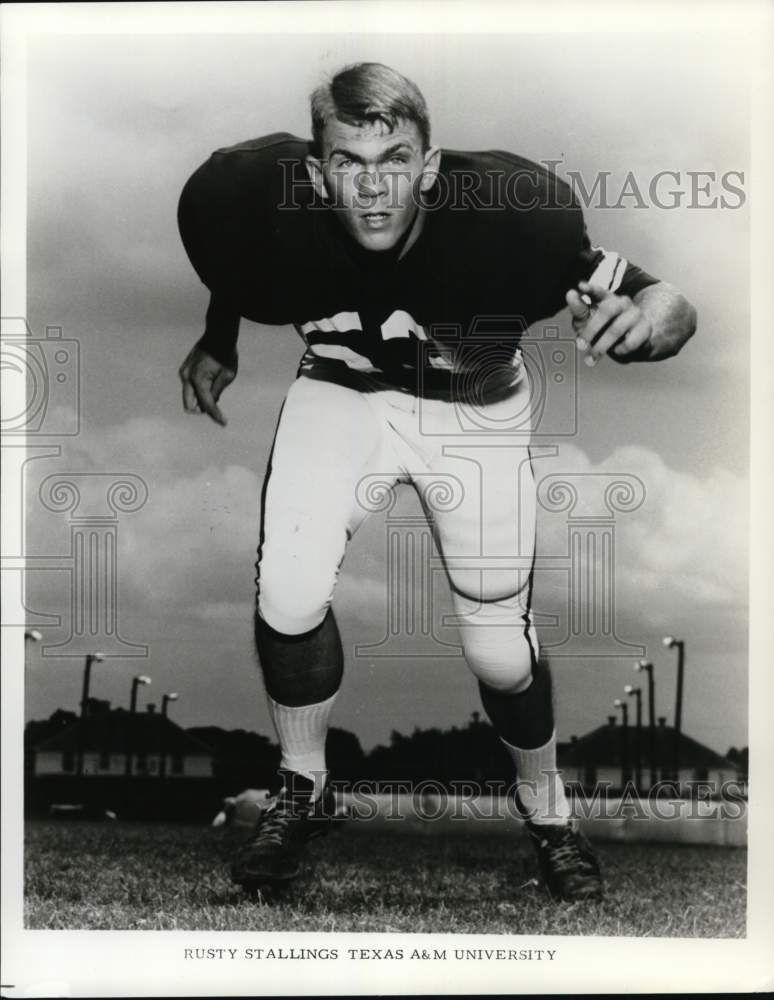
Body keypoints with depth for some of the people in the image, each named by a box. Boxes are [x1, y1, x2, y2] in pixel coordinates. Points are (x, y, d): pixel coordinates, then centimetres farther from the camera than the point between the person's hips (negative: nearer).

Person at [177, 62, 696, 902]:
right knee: (287, 601, -17)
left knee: (498, 648, -3)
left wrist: (637, 319, -52)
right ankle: (300, 786, 13)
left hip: (473, 411, -1)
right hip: (340, 392, 1)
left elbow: (674, 308, -30)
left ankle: (545, 809, 29)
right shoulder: (269, 213, -28)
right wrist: (217, 346, 10)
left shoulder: (506, 216, -34)